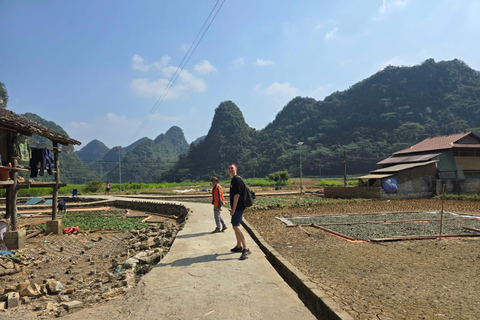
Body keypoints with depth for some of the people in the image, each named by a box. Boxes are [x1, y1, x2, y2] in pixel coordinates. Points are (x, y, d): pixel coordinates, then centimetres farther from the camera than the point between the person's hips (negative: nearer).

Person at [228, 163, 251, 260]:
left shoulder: (237, 179, -15)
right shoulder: (233, 180, 17)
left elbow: (237, 195, -21)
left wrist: (233, 209, -21)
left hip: (238, 207, -11)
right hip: (237, 208, 11)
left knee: (236, 226, -18)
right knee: (235, 226, 19)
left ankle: (246, 249, -21)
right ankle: (239, 247, 31)